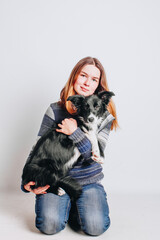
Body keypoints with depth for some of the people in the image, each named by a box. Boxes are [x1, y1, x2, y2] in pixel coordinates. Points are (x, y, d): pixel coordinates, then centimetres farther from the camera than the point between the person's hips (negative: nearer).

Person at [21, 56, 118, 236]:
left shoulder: (103, 115, -3)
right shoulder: (55, 110, -2)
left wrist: (75, 132, -23)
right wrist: (27, 181, -8)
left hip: (89, 181, 0)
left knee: (95, 226, -19)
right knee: (50, 225, -20)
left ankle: (75, 206, 14)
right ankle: (65, 204, 15)